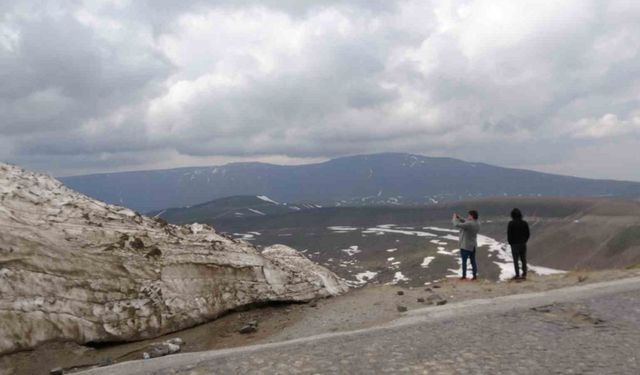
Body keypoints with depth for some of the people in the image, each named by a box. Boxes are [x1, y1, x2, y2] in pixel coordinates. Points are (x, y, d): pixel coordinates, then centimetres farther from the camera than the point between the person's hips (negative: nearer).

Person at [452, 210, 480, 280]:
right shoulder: (477, 224, 0)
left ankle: (464, 276, 16)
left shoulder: (469, 224, -27)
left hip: (465, 246, -7)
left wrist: (455, 218, -11)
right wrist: (459, 218, 8)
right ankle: (475, 275, 20)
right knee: (473, 261, 15)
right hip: (473, 246, 7)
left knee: (464, 261, 7)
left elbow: (457, 225, -28)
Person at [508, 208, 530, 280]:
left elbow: (509, 234, -10)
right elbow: (528, 234, 4)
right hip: (523, 244, 4)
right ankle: (524, 275, 14)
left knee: (516, 260, 2)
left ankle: (517, 275, 2)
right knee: (523, 259, 12)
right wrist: (524, 241, 15)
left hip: (514, 244, -4)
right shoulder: (525, 223, 0)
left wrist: (510, 242, 4)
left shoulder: (511, 223, -13)